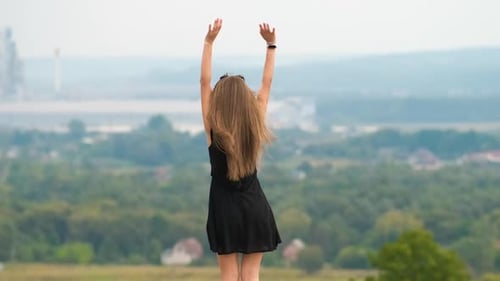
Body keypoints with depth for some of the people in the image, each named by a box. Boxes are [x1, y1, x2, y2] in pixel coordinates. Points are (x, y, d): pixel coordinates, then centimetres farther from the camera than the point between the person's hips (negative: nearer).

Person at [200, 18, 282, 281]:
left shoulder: (213, 128, -10)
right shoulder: (255, 126, -5)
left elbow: (204, 81, -9)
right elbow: (266, 83, 3)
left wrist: (209, 42, -9)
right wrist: (271, 45, 7)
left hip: (224, 209, -2)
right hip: (254, 208, 2)